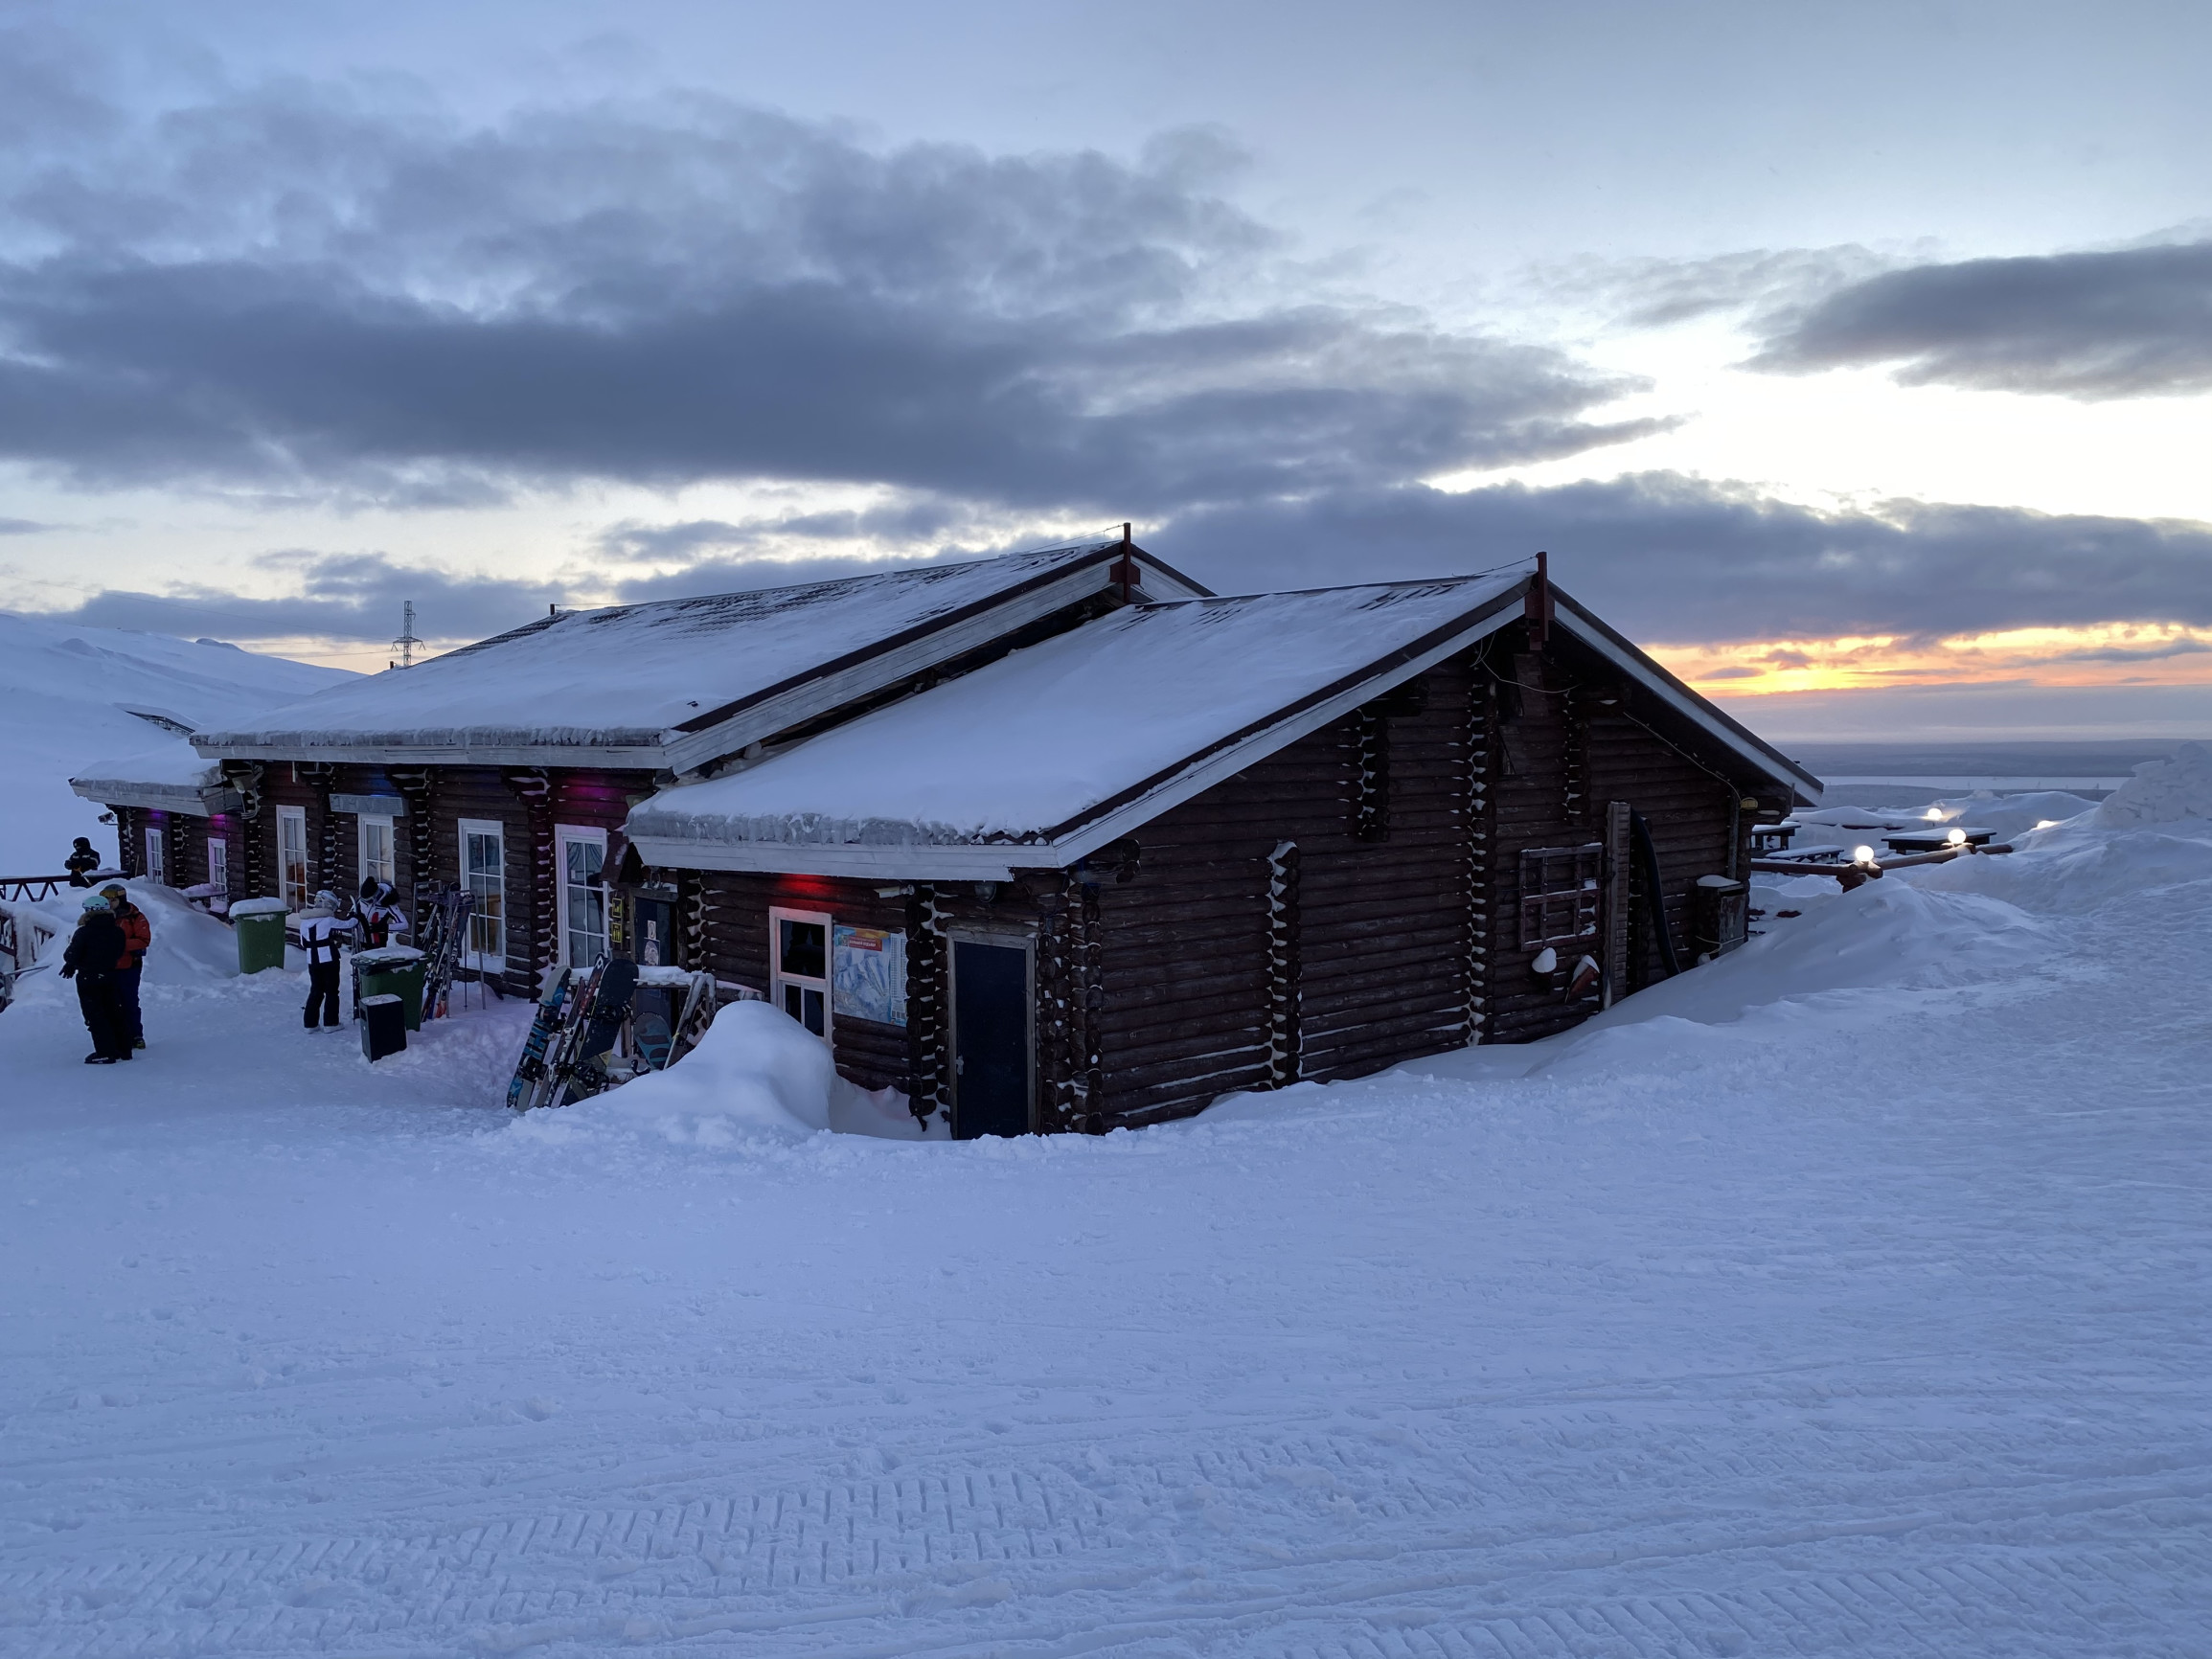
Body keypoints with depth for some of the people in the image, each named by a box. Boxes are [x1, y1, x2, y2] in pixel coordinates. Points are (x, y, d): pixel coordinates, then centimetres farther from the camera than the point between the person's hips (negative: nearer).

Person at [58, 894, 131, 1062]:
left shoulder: (83, 933, -15)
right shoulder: (117, 932, 2)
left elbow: (71, 956, -12)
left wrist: (70, 964, 10)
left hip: (88, 979, -6)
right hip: (109, 977, 6)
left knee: (95, 1016, -1)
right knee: (112, 1013, 16)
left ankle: (106, 1052, -4)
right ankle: (123, 1048, 20)